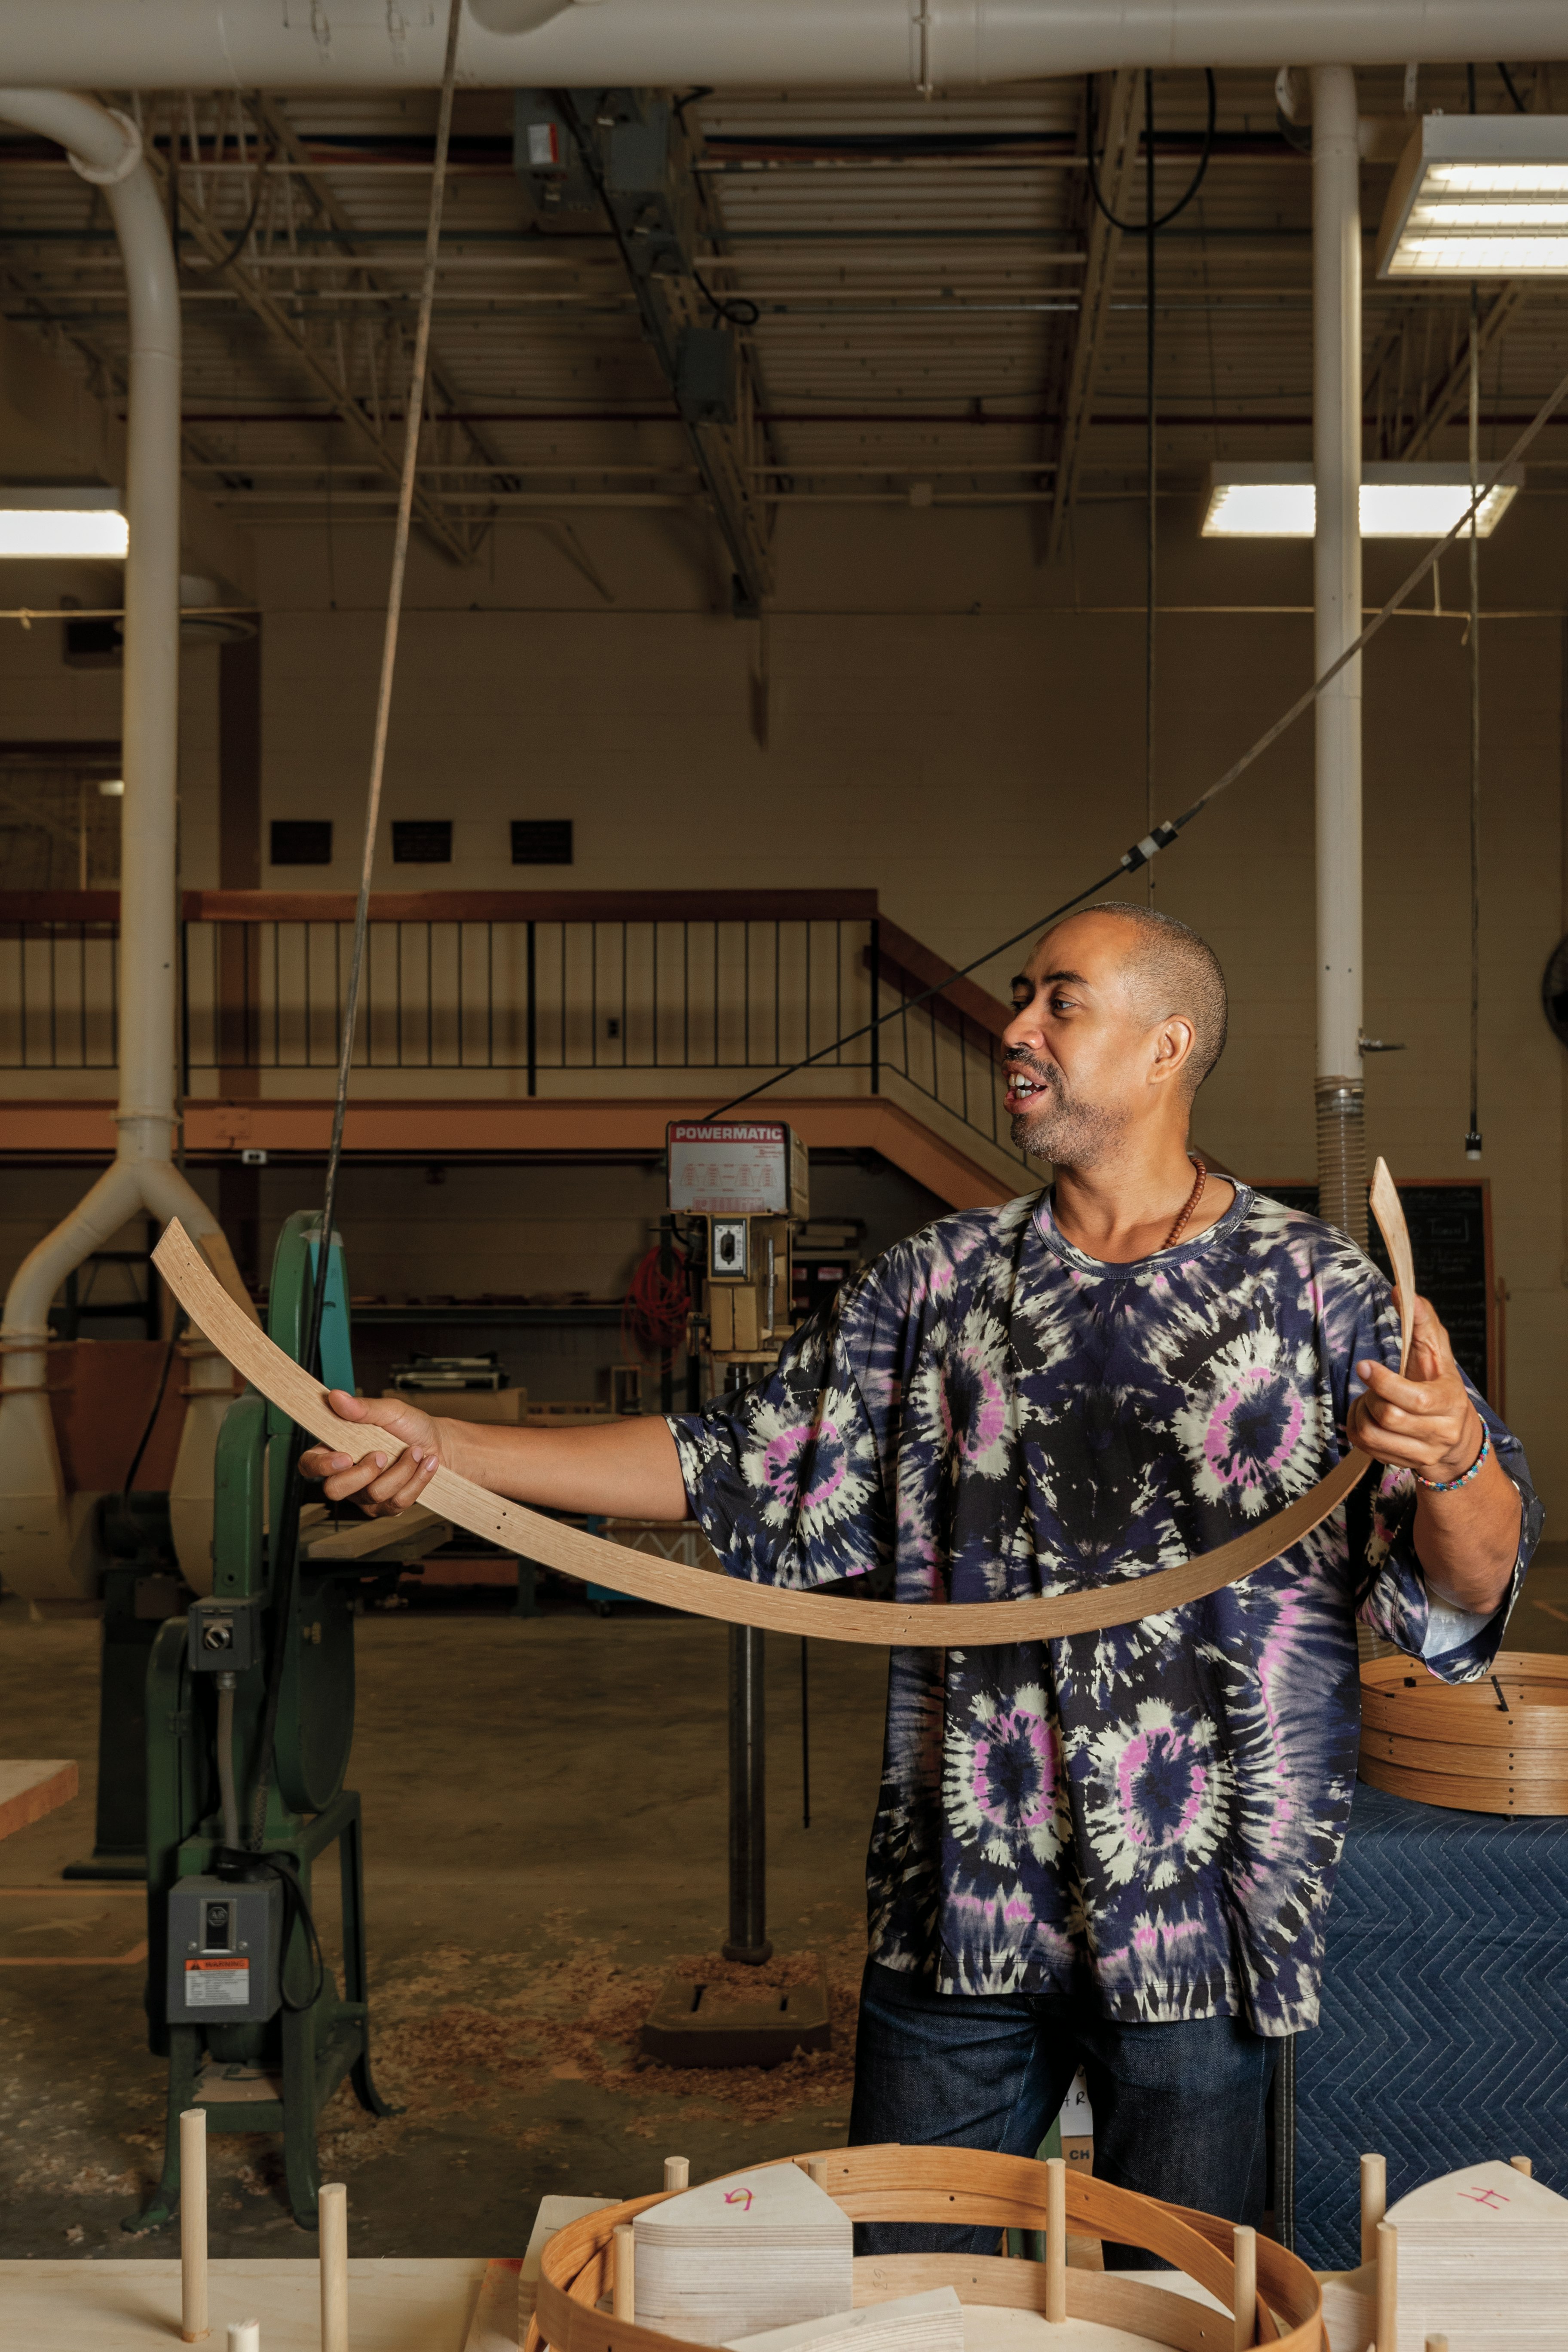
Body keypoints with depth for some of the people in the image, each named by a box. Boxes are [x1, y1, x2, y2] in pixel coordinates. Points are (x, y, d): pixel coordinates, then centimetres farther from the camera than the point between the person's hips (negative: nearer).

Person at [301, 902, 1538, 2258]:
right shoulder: (938, 1285, 7)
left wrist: (1455, 1462, -32)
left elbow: (1465, 1589, -8)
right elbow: (752, 1472, 8)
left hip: (1204, 1910, -3)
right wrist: (449, 1452, 2)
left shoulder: (1319, 1290, -3)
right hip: (961, 1905, 3)